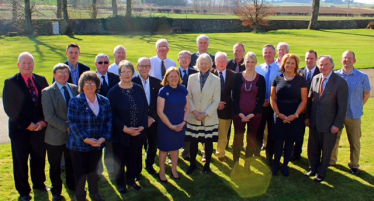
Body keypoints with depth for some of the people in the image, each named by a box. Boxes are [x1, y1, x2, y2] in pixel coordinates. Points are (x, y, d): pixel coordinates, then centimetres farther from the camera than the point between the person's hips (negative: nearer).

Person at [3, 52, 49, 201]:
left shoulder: (41, 80, 4)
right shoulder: (10, 82, -6)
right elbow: (9, 108, -10)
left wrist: (43, 121, -9)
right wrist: (26, 125, -14)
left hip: (40, 128, 3)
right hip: (20, 129, -3)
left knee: (39, 159, 16)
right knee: (20, 161, 10)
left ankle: (39, 183, 38)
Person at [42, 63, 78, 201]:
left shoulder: (75, 89, 2)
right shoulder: (47, 92, -11)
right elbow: (49, 116, -17)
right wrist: (66, 127, -19)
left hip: (74, 134, 4)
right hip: (55, 136, -3)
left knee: (72, 162, 20)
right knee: (55, 166, 13)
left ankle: (72, 185, 42)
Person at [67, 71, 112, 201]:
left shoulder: (104, 102, 1)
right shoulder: (75, 102, -11)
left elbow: (108, 121, -1)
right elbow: (73, 123, -16)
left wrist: (103, 138, -14)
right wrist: (86, 139, -21)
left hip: (97, 145, 3)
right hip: (79, 145, -3)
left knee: (93, 171, 19)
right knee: (80, 173, 9)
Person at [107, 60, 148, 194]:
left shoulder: (139, 89, 0)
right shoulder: (113, 91, -10)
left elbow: (145, 109, 2)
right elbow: (112, 114, -11)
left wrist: (142, 126, -9)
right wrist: (125, 128, -17)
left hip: (138, 132, 3)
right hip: (120, 133, -3)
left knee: (133, 157, 16)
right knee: (120, 159, 12)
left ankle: (131, 179, 37)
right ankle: (120, 183, 32)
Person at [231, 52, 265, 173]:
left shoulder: (260, 78, 1)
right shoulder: (238, 77, 0)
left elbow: (261, 98, 0)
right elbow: (234, 96, -2)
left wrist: (252, 114, -9)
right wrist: (240, 113, -10)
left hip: (254, 115, 1)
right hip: (239, 114, -1)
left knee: (251, 140, 7)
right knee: (237, 139, 1)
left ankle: (247, 165, 20)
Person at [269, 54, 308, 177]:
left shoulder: (300, 80, -1)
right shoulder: (278, 79, 3)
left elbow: (304, 100, -3)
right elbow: (272, 98, 2)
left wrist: (295, 115, -13)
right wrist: (278, 113, -9)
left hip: (295, 117, 0)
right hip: (279, 116, 1)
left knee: (290, 141, 8)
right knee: (278, 141, 3)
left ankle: (285, 165, 23)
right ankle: (276, 164, 19)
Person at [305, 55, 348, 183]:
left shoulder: (340, 82, -13)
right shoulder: (315, 78, 3)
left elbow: (342, 106, -12)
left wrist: (337, 124, -13)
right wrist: (307, 116, 6)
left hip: (328, 123, -5)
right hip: (314, 121, 5)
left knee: (326, 150, 12)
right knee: (312, 147, 16)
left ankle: (321, 173, 31)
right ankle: (313, 169, 38)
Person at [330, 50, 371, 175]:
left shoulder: (362, 77, -4)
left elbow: (366, 94, 7)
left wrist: (357, 107, 5)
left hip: (354, 115, -1)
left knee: (354, 142, 8)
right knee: (333, 139, 14)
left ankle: (354, 165, 25)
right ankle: (331, 160, 33)